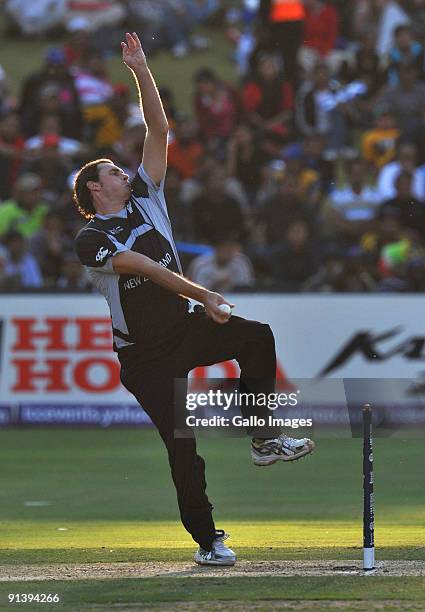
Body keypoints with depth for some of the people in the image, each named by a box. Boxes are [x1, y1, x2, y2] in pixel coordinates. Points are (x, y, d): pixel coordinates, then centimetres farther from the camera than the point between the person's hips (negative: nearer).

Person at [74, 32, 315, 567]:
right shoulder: (91, 239, -10)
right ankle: (206, 540, 3)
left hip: (184, 328, 5)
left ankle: (264, 440, -13)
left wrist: (141, 71, -1)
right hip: (143, 353, -5)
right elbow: (146, 267, -23)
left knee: (256, 337, -22)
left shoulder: (145, 199, 9)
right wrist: (200, 294, -33)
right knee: (182, 443, -7)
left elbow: (158, 131, 6)